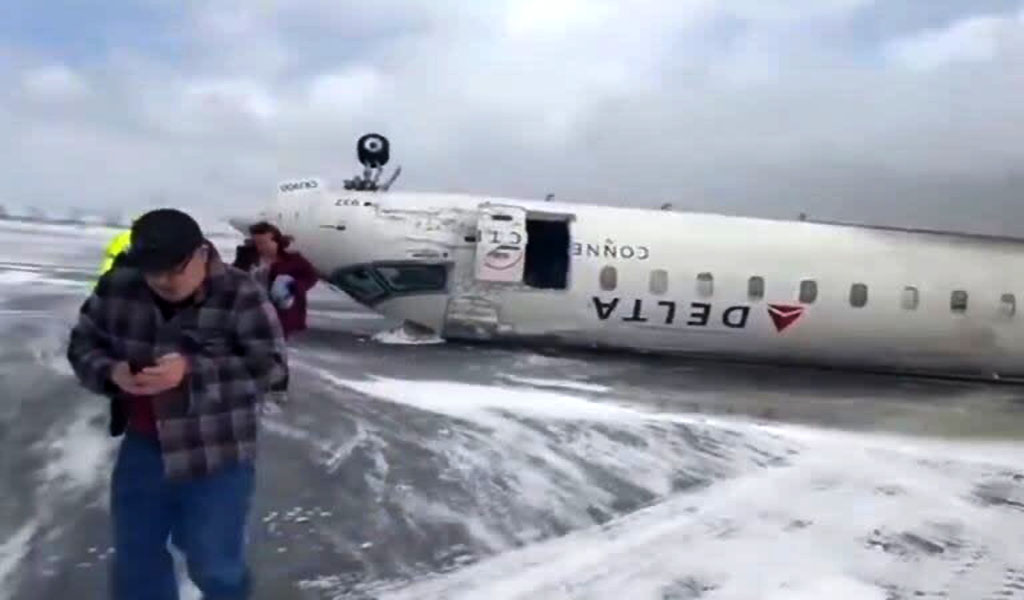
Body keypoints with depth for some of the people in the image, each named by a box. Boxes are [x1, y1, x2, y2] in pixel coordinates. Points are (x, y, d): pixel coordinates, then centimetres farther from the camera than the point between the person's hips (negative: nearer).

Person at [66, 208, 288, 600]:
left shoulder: (240, 296, -17)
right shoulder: (118, 287, -3)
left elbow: (270, 364, -20)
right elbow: (82, 343, 7)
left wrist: (190, 371, -31)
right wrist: (111, 372, -17)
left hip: (216, 451, -5)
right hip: (142, 446, 5)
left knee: (213, 561, 6)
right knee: (135, 554, 21)